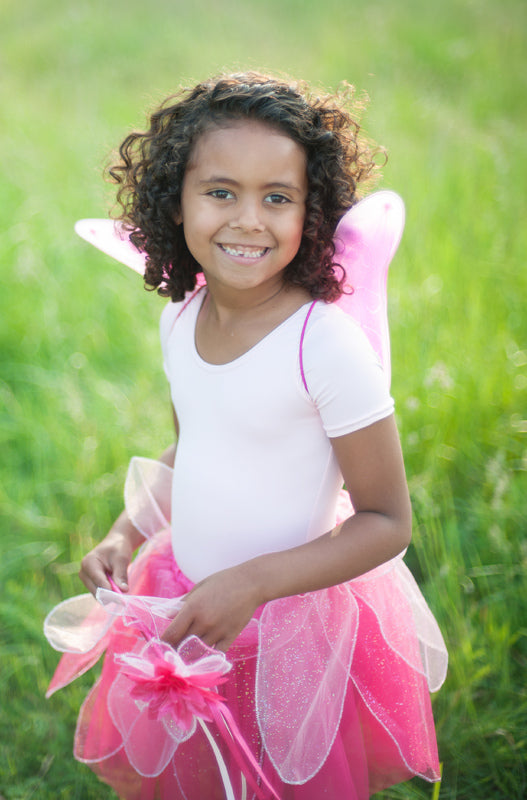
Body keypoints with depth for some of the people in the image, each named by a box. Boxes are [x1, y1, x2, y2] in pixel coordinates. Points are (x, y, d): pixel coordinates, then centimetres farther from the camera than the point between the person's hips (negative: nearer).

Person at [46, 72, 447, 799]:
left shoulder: (326, 343, -26)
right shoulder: (181, 318, -6)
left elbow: (387, 522, -19)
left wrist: (252, 583, -26)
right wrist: (127, 533, -1)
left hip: (295, 624, -6)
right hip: (183, 602, 6)